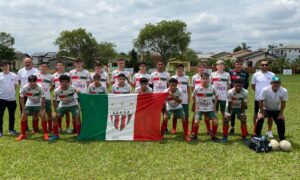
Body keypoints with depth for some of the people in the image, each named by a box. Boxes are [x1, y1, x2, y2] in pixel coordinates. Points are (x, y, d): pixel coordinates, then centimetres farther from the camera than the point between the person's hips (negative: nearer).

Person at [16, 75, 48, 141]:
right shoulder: (25, 87, -23)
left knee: (43, 116, -21)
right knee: (23, 116, -9)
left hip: (39, 104, -2)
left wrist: (42, 109, -22)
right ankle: (22, 134, 6)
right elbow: (22, 98, -10)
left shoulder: (39, 87, -27)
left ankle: (45, 134, -9)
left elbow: (43, 98, -20)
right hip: (29, 104, 2)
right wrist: (23, 109, -13)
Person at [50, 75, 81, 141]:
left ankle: (79, 134, -4)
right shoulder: (57, 90, -22)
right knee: (55, 117, -7)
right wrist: (55, 111, -13)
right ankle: (55, 135, 9)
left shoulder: (72, 88, -25)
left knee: (77, 117, -20)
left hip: (73, 104, -2)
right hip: (62, 105, 2)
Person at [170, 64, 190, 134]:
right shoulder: (173, 77, 2)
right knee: (175, 115, 7)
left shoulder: (187, 78, 8)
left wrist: (189, 97, 7)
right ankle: (174, 128, 17)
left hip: (185, 100, 1)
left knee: (186, 115, 5)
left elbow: (188, 88, 12)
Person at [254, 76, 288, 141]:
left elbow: (283, 103, -10)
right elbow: (261, 102, -21)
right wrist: (261, 113, -20)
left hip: (276, 110, 2)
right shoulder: (265, 90, -29)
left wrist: (281, 114, -12)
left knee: (281, 121, -8)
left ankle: (282, 139, 13)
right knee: (260, 119, -21)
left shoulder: (284, 91, -22)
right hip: (265, 109, -2)